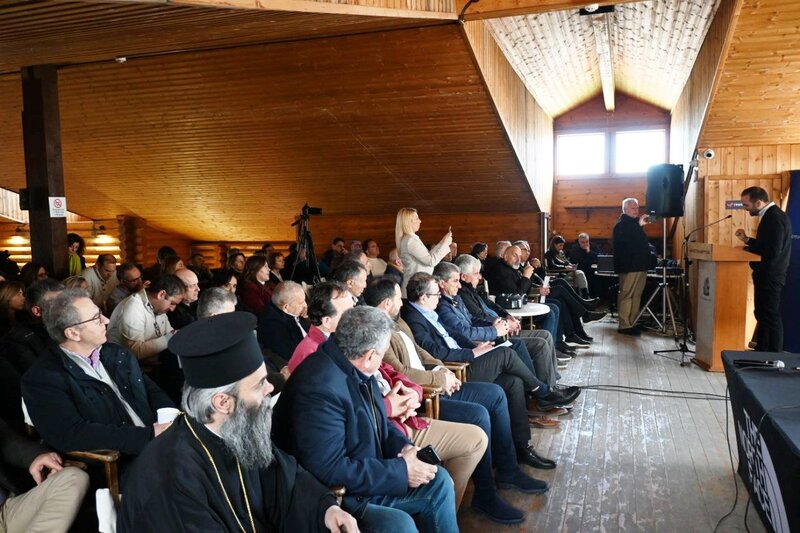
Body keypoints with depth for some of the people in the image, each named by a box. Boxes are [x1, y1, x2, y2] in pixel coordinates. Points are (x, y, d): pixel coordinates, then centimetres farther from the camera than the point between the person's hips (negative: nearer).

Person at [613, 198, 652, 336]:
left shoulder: (635, 224, 23)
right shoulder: (621, 224, -5)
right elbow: (625, 240, -25)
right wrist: (639, 225, -26)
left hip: (640, 265, 9)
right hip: (629, 266, -9)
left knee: (636, 295, 9)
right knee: (626, 295, -9)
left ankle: (632, 323, 13)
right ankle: (624, 326, -10)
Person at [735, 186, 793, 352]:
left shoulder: (775, 218, -21)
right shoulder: (770, 216, 11)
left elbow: (772, 251, -26)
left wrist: (747, 247, -15)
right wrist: (747, 240, 5)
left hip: (770, 276, -10)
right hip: (766, 275, 10)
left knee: (771, 317, -1)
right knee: (762, 315, 16)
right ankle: (761, 352, 27)